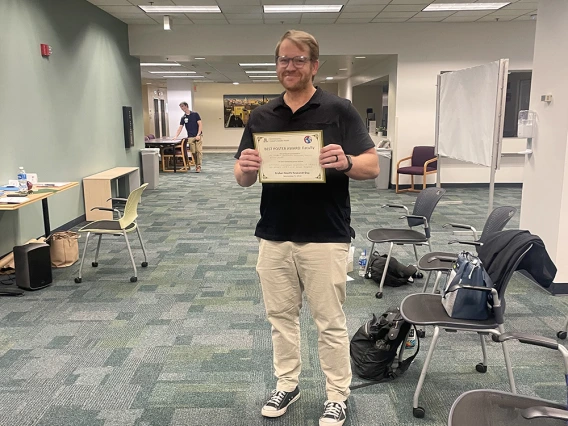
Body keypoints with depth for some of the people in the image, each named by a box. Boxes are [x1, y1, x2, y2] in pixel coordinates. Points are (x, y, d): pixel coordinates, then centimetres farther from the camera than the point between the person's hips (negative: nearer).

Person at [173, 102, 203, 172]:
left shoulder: (195, 114, -2)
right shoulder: (183, 118, 8)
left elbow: (200, 125, -5)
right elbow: (180, 127, 6)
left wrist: (198, 135, -13)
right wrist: (176, 136, -7)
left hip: (198, 136, -3)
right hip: (190, 137, 3)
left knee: (199, 151, -9)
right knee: (193, 152, 3)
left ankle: (198, 166, -5)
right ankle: (196, 165, 15)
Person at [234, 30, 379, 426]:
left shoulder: (340, 110, -5)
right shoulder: (260, 116, 7)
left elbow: (372, 167, -7)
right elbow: (244, 179, 7)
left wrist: (345, 163, -28)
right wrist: (246, 168, -17)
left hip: (326, 238, -4)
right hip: (274, 237, 4)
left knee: (330, 322, 7)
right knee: (281, 316, 16)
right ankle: (287, 383, 34)